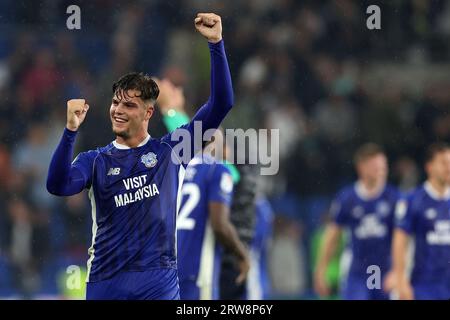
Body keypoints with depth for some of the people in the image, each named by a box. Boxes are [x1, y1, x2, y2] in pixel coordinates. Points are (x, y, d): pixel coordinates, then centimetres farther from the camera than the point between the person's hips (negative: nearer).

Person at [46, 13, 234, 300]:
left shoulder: (171, 150, 7)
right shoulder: (96, 160, 9)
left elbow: (220, 105, 3)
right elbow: (58, 186, -10)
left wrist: (216, 43, -5)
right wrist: (71, 130, -21)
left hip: (159, 279, -1)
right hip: (106, 282, 1)